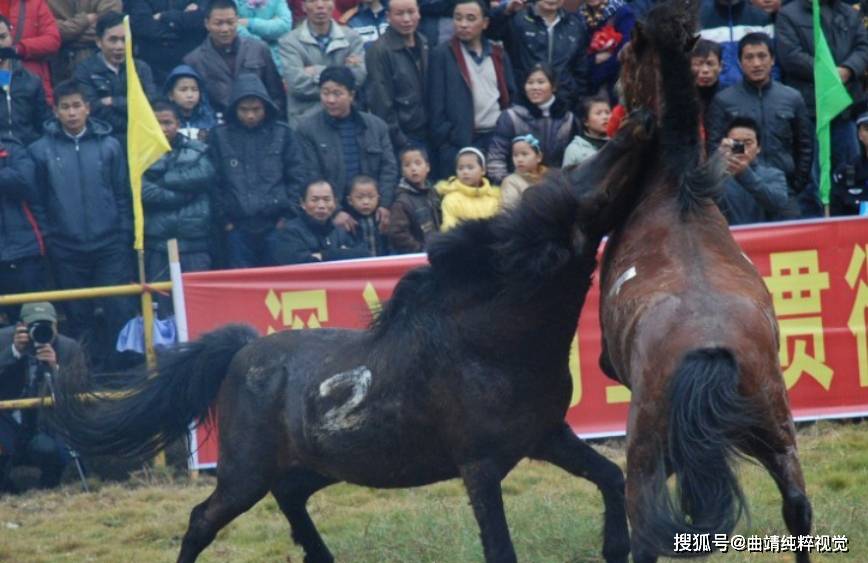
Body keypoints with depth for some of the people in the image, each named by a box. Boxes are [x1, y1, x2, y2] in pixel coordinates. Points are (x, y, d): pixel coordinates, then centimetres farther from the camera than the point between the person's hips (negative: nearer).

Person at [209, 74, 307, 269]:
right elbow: (214, 182, 3)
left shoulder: (282, 134, 5)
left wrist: (288, 214, -2)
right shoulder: (220, 137, 5)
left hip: (276, 225, 0)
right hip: (238, 227, 0)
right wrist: (223, 220, -2)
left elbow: (298, 177, 4)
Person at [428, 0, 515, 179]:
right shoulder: (442, 55, -2)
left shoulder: (498, 54, 13)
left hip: (499, 139, 4)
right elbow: (436, 106, -5)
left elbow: (510, 96, 18)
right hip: (460, 144, -4)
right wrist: (444, 143, -11)